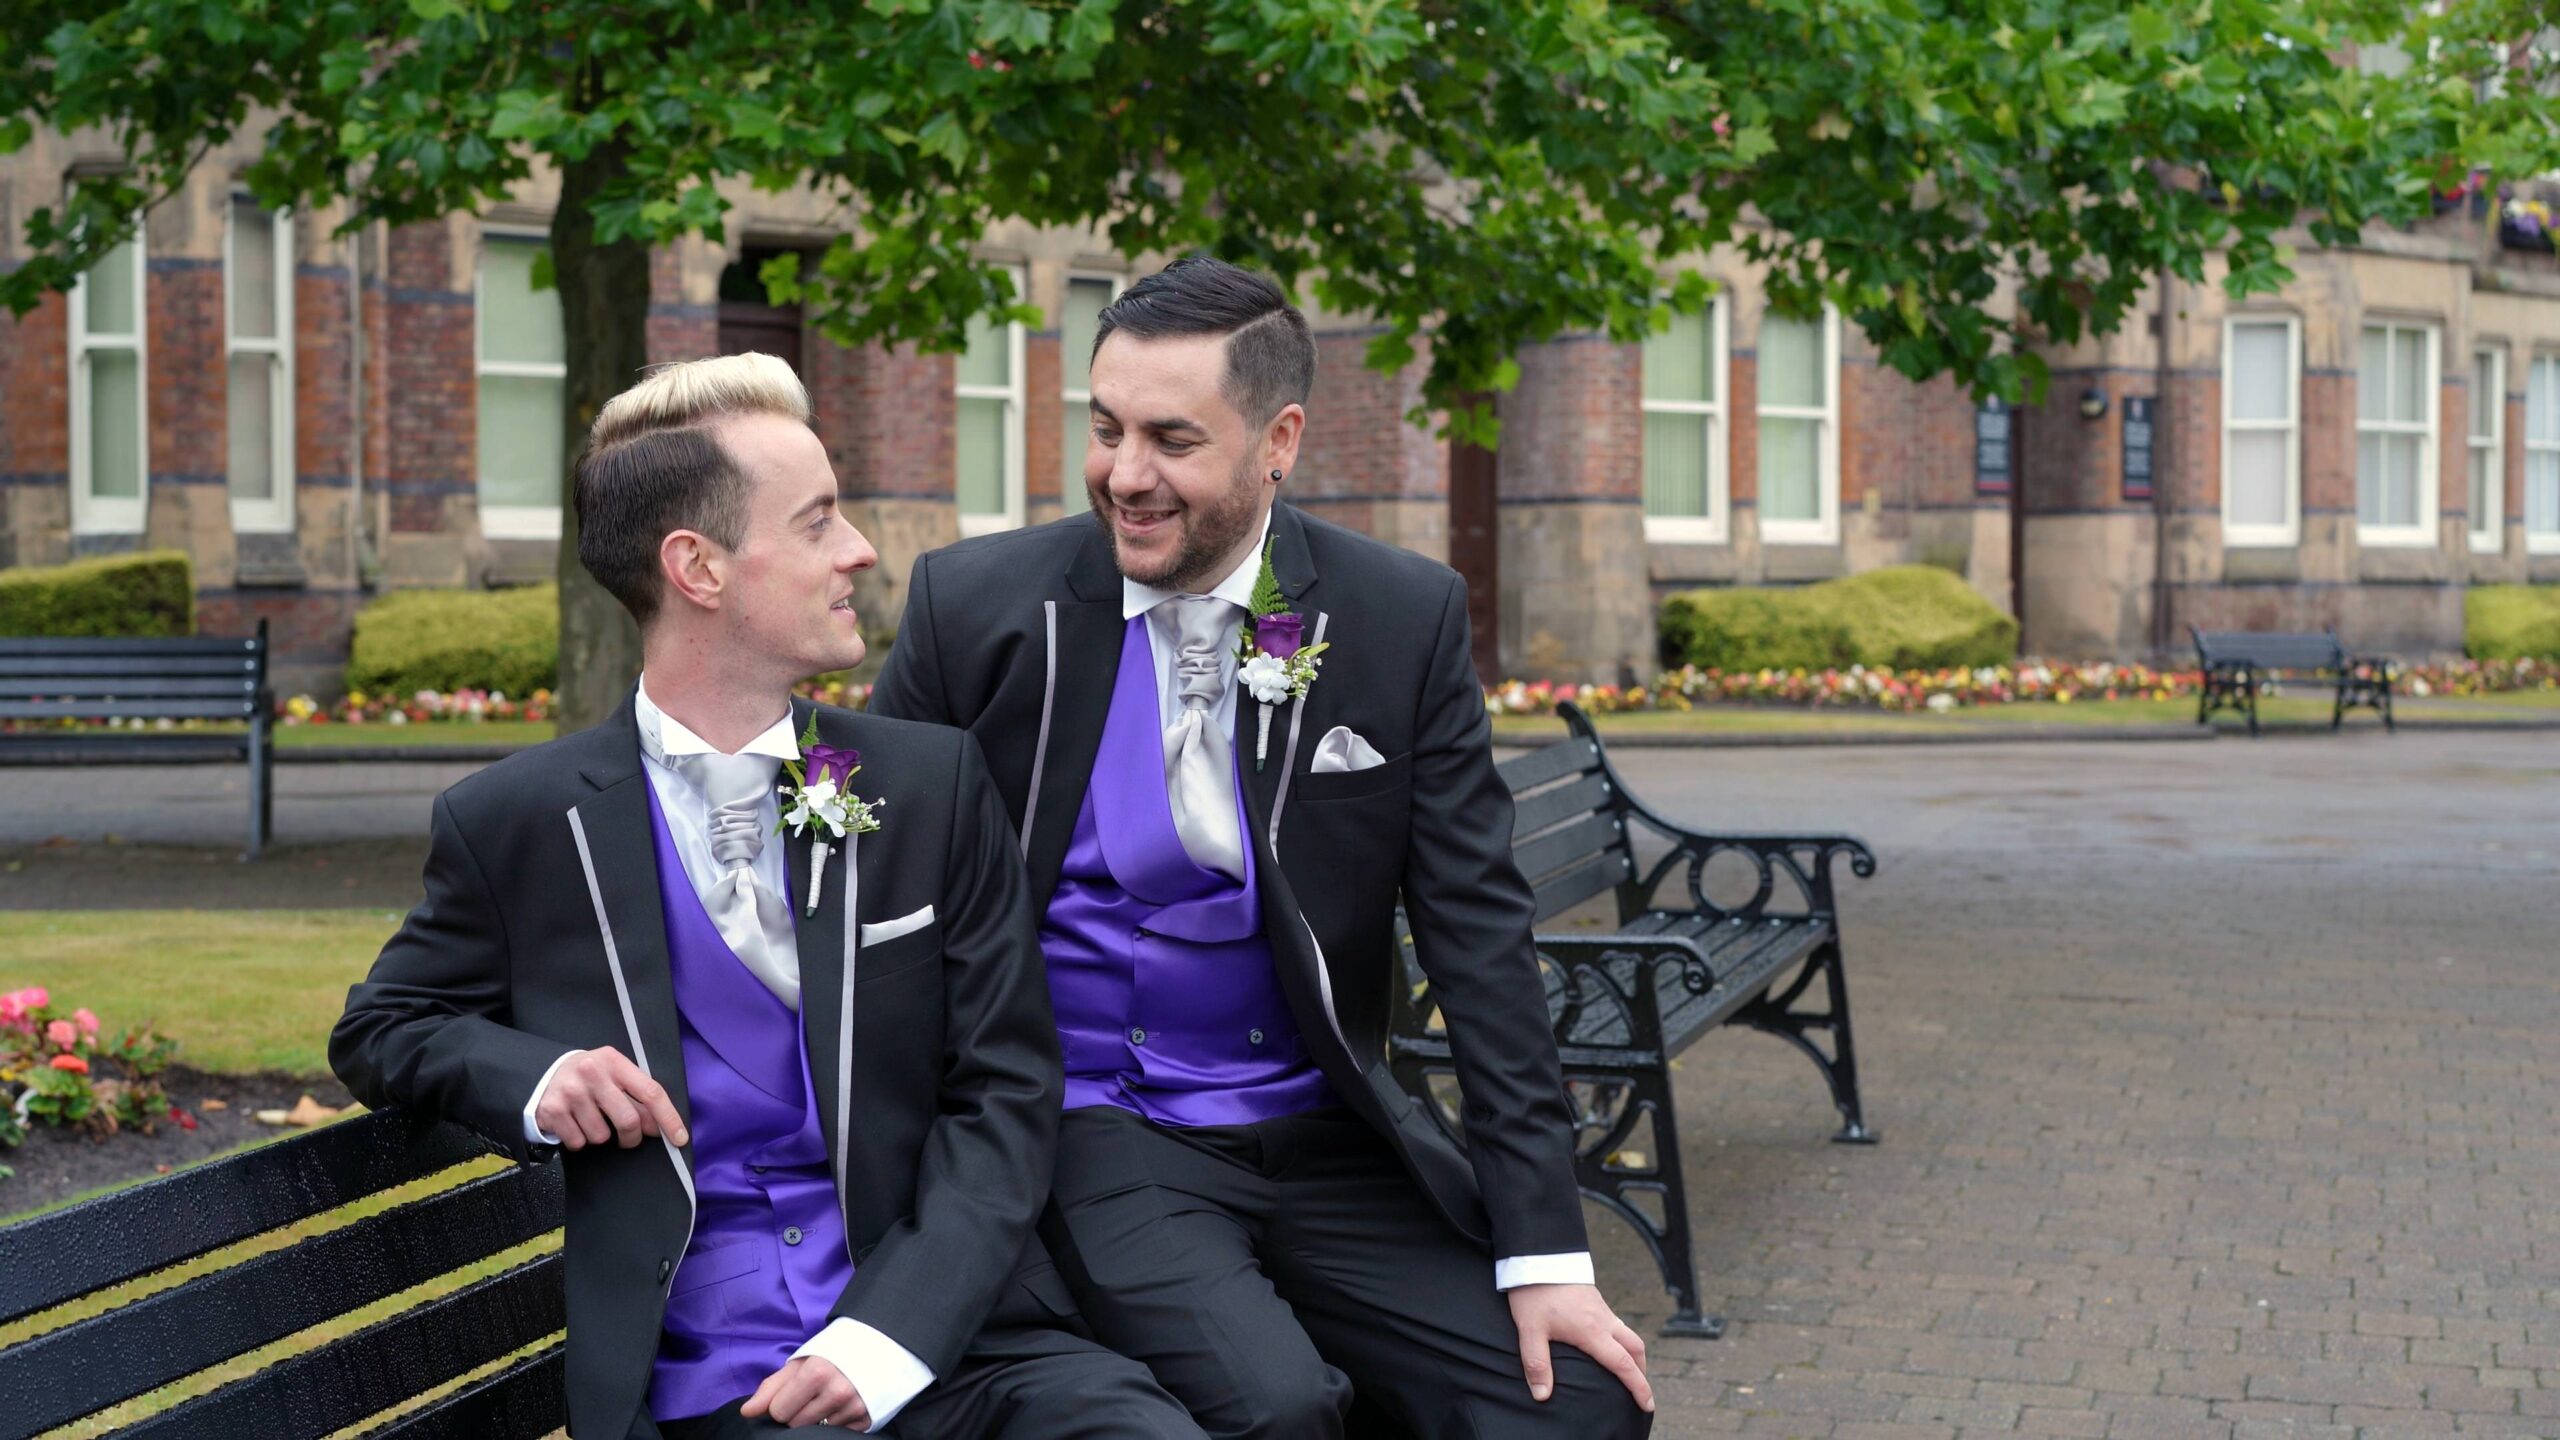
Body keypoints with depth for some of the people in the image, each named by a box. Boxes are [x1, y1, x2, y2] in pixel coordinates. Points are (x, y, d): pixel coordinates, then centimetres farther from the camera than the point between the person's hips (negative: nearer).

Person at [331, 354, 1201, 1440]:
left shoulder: (934, 782, 8)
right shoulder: (517, 821, 5)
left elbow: (1006, 1091, 4)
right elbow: (381, 1028, 19)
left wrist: (889, 1336, -10)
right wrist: (534, 1077, -4)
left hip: (945, 1338, 2)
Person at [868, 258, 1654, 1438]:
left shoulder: (1404, 620, -1)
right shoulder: (975, 603, -4)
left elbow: (1479, 932, -2)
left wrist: (1545, 1251, -7)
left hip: (1319, 1138, 2)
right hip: (1085, 1129, -2)